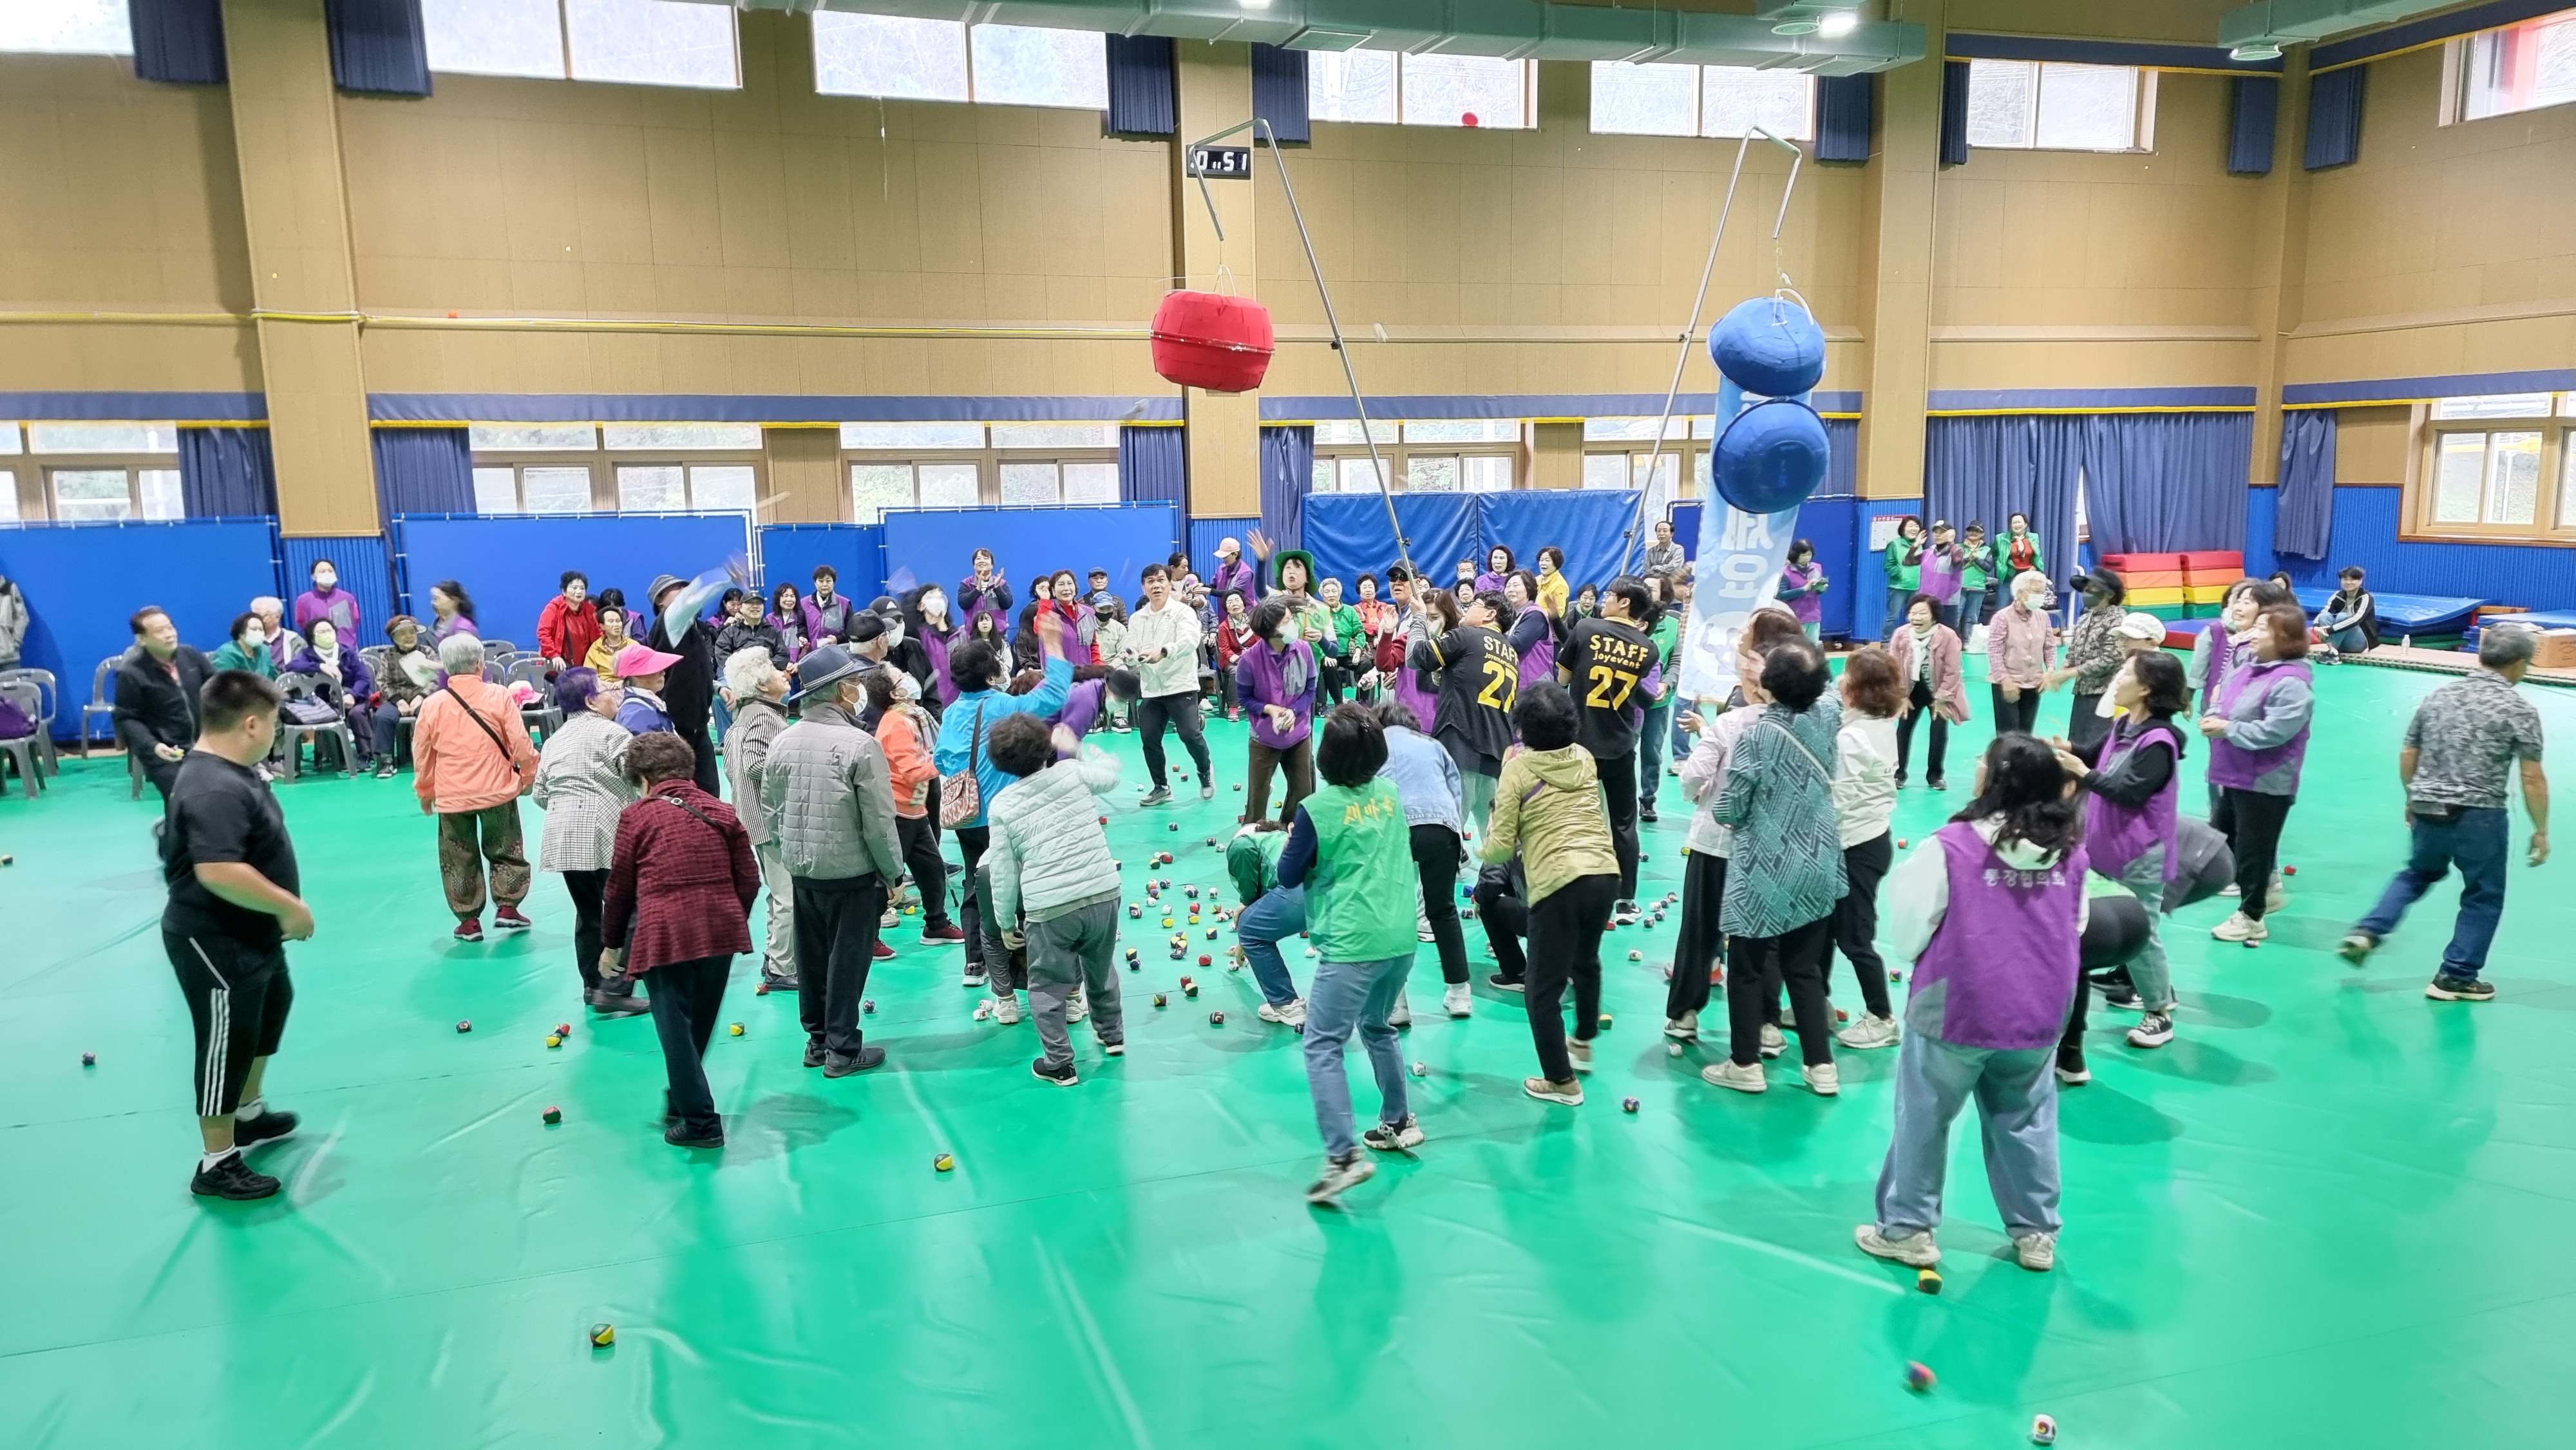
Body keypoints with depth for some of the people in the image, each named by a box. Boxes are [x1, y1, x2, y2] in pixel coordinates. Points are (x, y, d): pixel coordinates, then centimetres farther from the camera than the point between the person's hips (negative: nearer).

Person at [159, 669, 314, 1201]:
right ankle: (217, 1165, 18)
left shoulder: (228, 771, 4)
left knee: (271, 1010, 29)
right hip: (216, 944, -11)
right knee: (227, 1044, 3)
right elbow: (218, 870, -38)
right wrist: (290, 905, -27)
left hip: (250, 935, 11)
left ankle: (249, 1113, 48)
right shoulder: (215, 790, -30)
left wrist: (279, 910, 18)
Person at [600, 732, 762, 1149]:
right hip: (720, 931, 4)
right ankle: (681, 1101, 35)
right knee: (699, 1024, 20)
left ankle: (700, 1122, 3)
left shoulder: (637, 816, 3)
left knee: (675, 1028, 3)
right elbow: (749, 879, 8)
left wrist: (612, 943, 16)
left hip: (663, 935, -4)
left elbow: (619, 887, 5)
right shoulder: (723, 812, 11)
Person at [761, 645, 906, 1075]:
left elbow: (771, 809, 9)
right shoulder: (859, 745, -18)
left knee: (811, 955, 17)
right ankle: (842, 1049, 11)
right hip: (852, 871, -6)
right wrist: (892, 871, -5)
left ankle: (817, 1039, 29)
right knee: (847, 958, 4)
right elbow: (879, 820, -16)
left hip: (800, 870, 6)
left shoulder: (781, 743, 1)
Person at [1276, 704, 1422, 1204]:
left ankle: (1344, 1156, -11)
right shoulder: (1390, 794, 5)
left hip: (1352, 944, -7)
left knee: (1323, 1046, -3)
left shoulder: (1317, 809, -12)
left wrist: (1293, 839, 15)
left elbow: (1288, 875, -2)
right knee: (1378, 1027, 27)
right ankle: (1399, 1123, 36)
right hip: (1402, 937, 7)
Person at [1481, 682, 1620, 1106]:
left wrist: (1485, 850, 19)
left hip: (1559, 883, -7)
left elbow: (1501, 848, -5)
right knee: (1586, 961, 31)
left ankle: (1562, 1082, 12)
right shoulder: (1584, 758, 11)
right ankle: (1583, 1044, 49)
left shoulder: (1518, 769, -3)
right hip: (1607, 874, 7)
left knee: (1544, 988, 7)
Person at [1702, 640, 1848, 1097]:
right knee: (1805, 968, 16)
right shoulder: (1828, 715, -5)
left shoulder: (1755, 735, -20)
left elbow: (1727, 812, -14)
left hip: (1764, 872, -5)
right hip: (1817, 868, 5)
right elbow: (1821, 694, 22)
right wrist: (1779, 693, 20)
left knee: (1748, 969, 10)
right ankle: (1822, 1066, 21)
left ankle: (1745, 1064, 19)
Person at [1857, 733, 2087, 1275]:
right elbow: (2075, 929, 11)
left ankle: (1909, 1229, 23)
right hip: (2037, 1018, 4)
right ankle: (2035, 1233, 32)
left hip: (1955, 1013, -4)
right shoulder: (2070, 851, -4)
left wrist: (1903, 877, 4)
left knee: (1924, 1121, 12)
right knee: (2026, 1123, 20)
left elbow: (1906, 938, -12)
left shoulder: (1950, 848, -19)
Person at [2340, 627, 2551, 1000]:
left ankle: (2367, 932, 10)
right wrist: (2541, 830, 1)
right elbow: (2532, 778, -9)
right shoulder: (2520, 710, -8)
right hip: (2480, 816, -5)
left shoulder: (2438, 696, 6)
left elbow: (2407, 756, 12)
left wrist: (2413, 800, 26)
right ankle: (2455, 977, 14)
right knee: (2483, 896, 11)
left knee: (2418, 874, 26)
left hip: (2428, 811, 5)